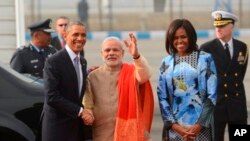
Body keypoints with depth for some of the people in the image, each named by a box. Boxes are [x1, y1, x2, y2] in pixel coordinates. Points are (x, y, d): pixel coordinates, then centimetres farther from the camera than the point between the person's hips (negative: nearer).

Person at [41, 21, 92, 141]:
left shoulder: (83, 62, 13)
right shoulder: (53, 62, -12)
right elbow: (51, 97, -18)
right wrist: (80, 111, -19)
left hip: (79, 125, 7)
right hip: (59, 127, -7)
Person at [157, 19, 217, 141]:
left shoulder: (205, 59, 1)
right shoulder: (166, 62, 8)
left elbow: (212, 94, -2)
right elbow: (162, 97, 6)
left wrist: (200, 124, -9)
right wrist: (173, 125, -6)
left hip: (200, 127, -2)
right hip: (175, 128, 2)